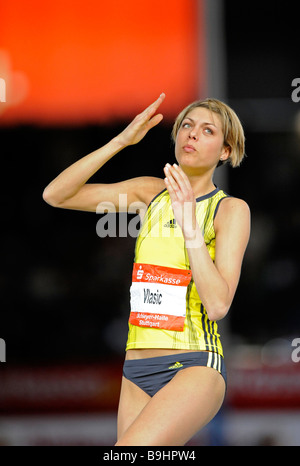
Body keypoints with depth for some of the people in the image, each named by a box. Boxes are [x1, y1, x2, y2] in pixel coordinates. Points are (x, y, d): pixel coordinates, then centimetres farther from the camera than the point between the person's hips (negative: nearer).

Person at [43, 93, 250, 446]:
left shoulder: (230, 209, -3)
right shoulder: (151, 192, 11)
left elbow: (218, 305, -15)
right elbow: (55, 195, 4)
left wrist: (189, 223, -20)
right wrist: (122, 140, -5)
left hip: (195, 368, -5)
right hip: (137, 375, 5)